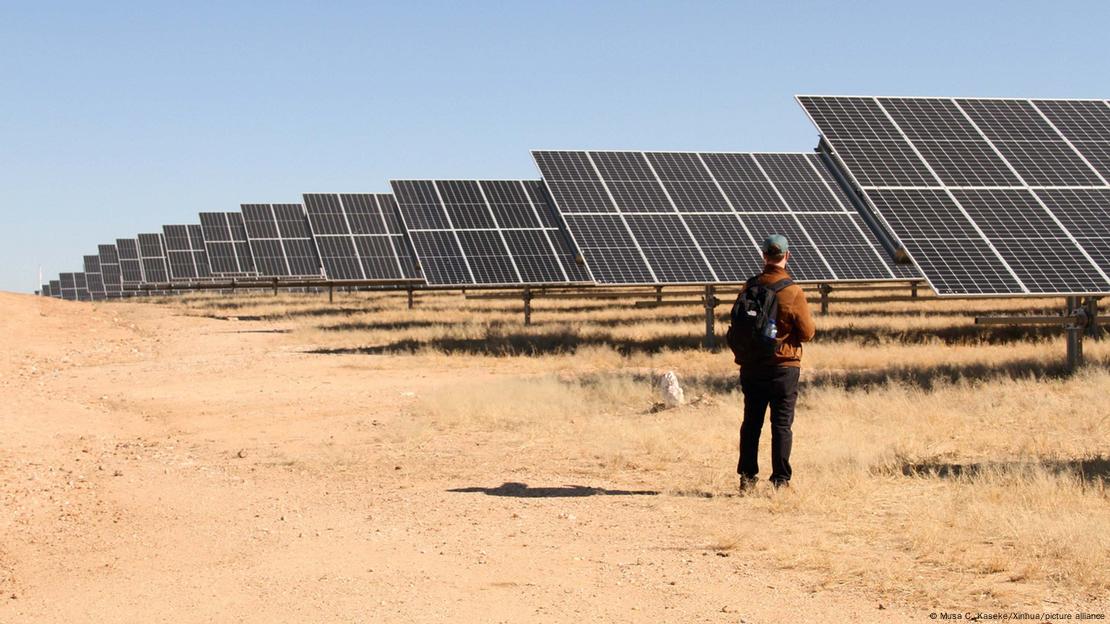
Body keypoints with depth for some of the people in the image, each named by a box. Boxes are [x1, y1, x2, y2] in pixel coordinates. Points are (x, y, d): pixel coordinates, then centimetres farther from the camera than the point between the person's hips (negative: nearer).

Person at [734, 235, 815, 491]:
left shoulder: (750, 287, -2)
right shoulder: (793, 292, -13)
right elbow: (808, 333, -9)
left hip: (751, 366, 3)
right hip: (783, 367, -3)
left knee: (751, 422, 12)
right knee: (782, 424, 3)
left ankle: (747, 477, 15)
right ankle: (780, 479, 3)